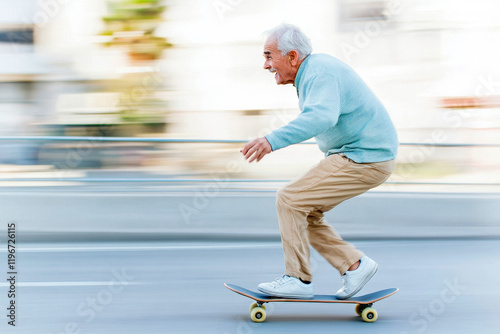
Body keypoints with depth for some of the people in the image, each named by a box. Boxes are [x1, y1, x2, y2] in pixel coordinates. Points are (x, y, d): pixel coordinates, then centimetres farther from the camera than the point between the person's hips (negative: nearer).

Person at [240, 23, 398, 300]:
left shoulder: (320, 73, -20)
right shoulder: (314, 71, 12)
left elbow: (321, 118, -39)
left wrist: (273, 140, -48)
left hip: (365, 160, -10)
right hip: (360, 154, 10)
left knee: (289, 199, -11)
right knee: (304, 211, 9)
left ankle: (298, 279, -2)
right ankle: (354, 265, 11)